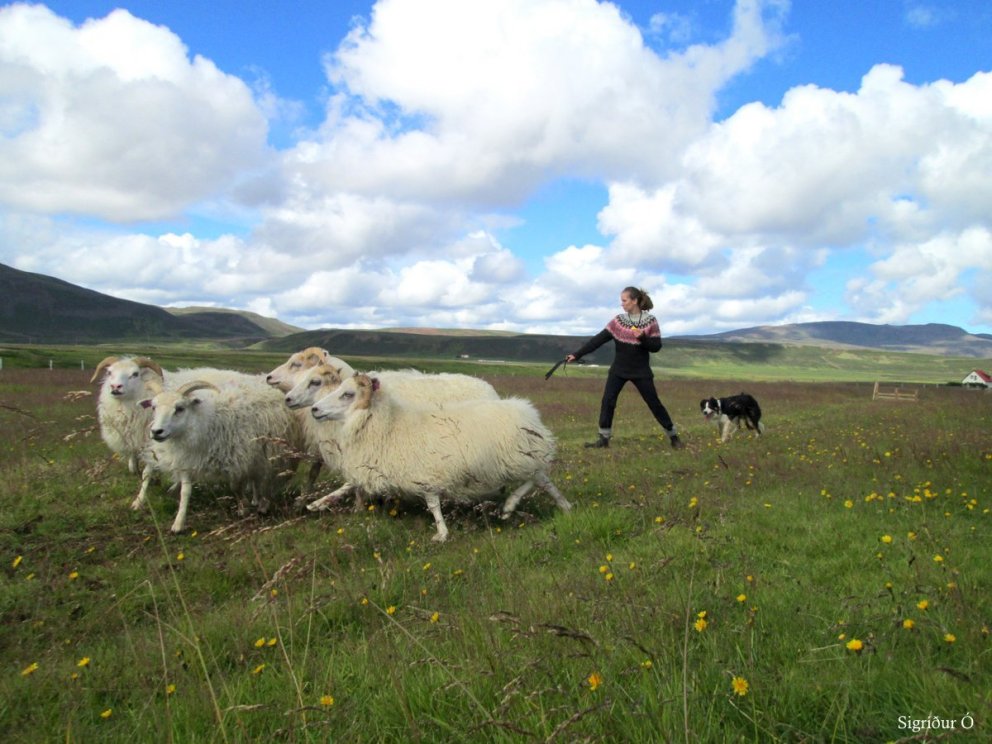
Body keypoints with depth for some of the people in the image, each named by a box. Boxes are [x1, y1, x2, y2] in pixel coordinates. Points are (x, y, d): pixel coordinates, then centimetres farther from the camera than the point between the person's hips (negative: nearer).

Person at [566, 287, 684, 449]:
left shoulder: (650, 321, -8)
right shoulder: (618, 321, -3)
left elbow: (656, 346, -9)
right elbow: (598, 340, -6)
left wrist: (642, 337, -28)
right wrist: (577, 354, -12)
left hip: (641, 371, -3)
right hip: (618, 370, 3)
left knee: (654, 403, 1)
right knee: (607, 401, -6)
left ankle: (673, 437, 16)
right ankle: (604, 439, 4)